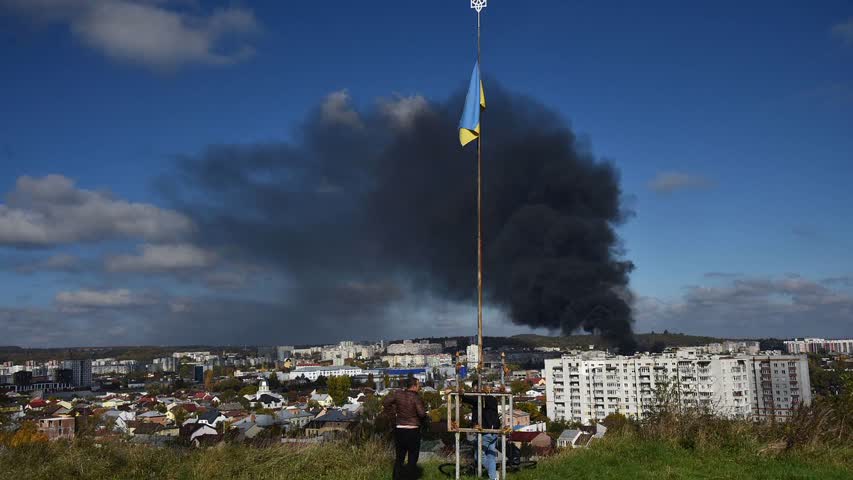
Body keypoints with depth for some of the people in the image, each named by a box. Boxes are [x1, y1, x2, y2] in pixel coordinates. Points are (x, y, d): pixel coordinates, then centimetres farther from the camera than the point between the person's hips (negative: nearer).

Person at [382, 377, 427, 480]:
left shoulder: (398, 394, 0)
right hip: (413, 430, -5)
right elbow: (422, 413, -22)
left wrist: (393, 411, 9)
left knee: (399, 457, 15)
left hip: (399, 430, 5)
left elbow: (385, 402, 3)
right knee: (412, 459, 7)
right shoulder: (416, 397, -15)